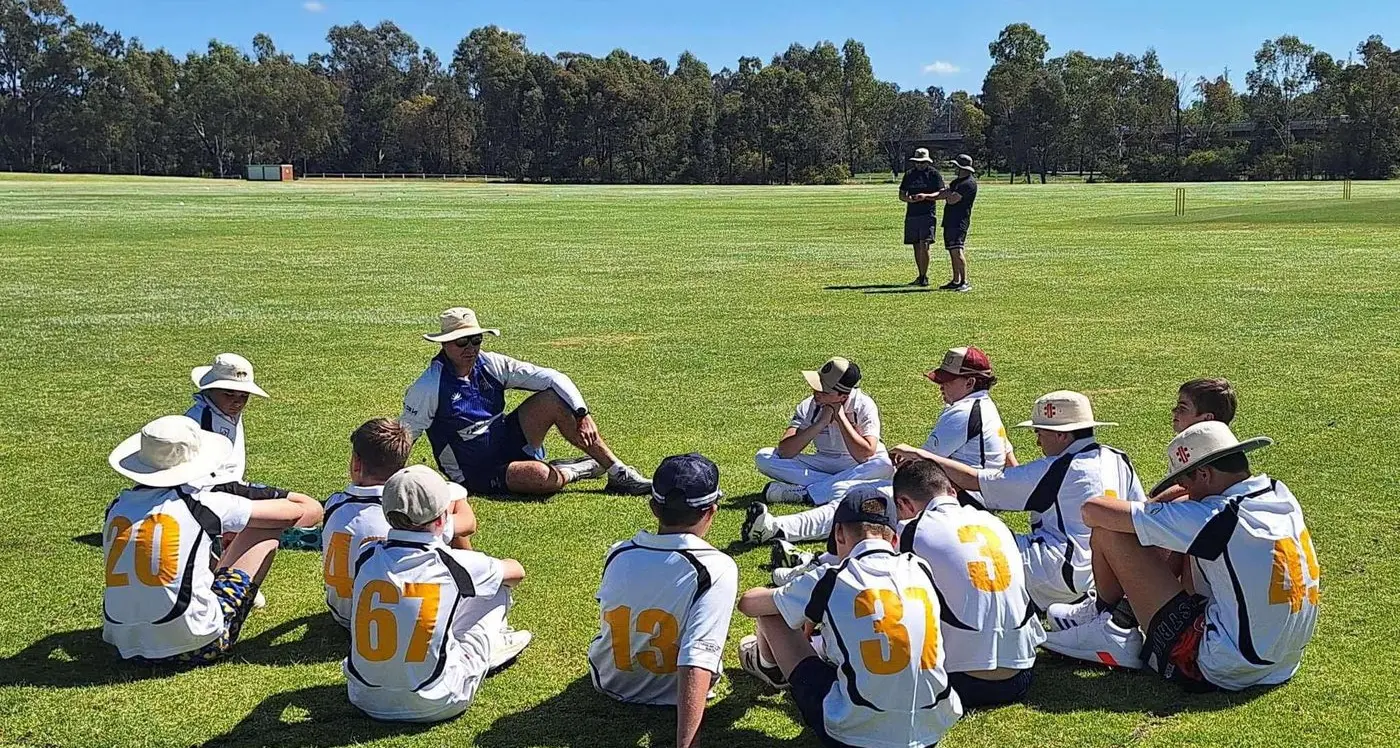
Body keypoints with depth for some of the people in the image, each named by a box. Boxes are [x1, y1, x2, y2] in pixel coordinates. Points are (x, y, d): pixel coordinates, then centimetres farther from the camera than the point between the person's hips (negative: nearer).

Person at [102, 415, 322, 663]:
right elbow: (309, 511, -3)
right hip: (195, 647, -6)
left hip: (126, 646, 6)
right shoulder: (202, 504, -10)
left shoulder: (117, 508, 3)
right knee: (267, 527, 8)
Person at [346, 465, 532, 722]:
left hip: (366, 699, 4)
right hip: (434, 706, -4)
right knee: (497, 587, 10)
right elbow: (516, 571, 9)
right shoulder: (455, 564, -12)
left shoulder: (367, 558, -5)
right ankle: (492, 644, 40)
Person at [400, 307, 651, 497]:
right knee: (539, 476, -37)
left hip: (510, 441, 6)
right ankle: (573, 471, 2)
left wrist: (582, 415, -20)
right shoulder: (430, 387, -16)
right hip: (478, 474, -6)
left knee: (555, 399, -17)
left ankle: (618, 472, -12)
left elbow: (551, 378, -7)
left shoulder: (490, 364, -4)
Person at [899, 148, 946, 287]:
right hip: (911, 215, 5)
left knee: (924, 246, -13)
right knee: (916, 247, 8)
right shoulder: (909, 174, 14)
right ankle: (920, 276, 17)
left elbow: (941, 193, -5)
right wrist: (908, 198, -9)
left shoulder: (934, 174, 1)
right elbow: (901, 195, 15)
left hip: (928, 214, -5)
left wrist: (926, 196, -22)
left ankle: (924, 277, -9)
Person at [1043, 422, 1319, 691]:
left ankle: (1111, 620, 19)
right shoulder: (1281, 496, 2)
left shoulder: (1216, 518, -20)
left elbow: (1093, 511, -15)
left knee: (1108, 534, -8)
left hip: (1222, 673, -9)